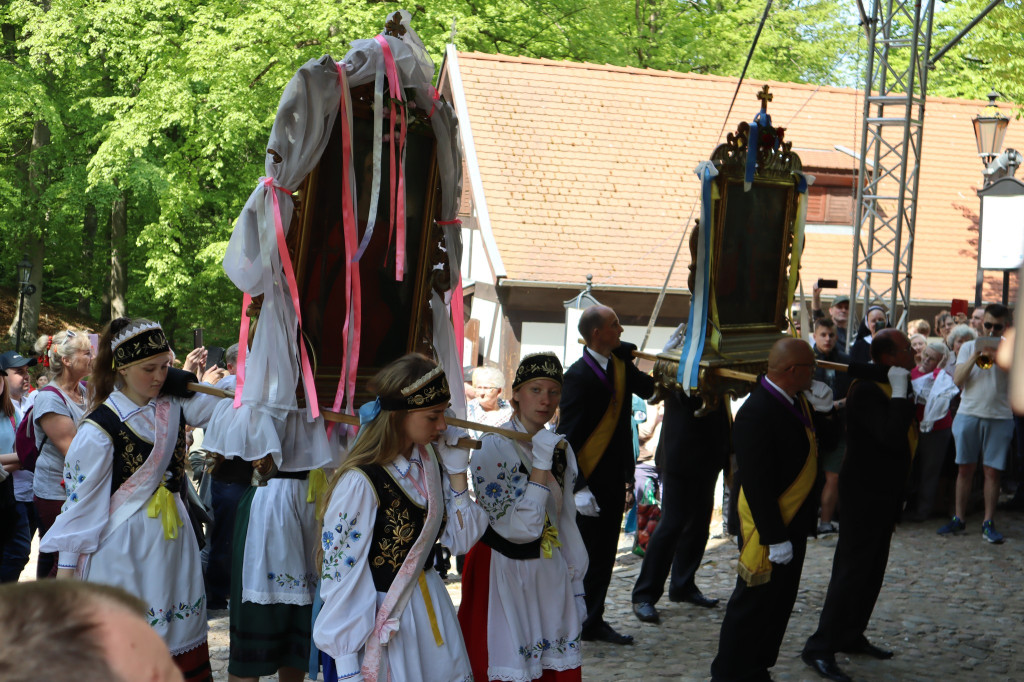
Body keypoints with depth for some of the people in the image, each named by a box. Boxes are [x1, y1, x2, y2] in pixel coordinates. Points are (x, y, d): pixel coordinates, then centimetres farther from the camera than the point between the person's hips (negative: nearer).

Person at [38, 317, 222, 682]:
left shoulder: (173, 403, 1)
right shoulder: (101, 427, -13)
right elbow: (81, 499, -10)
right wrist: (66, 566, -8)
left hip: (172, 535, 5)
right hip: (123, 543, -5)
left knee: (177, 631, 9)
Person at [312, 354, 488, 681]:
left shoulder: (431, 462, -3)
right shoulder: (360, 482, -23)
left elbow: (460, 540, 3)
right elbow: (339, 572, -19)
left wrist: (457, 472, -8)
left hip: (431, 606, 7)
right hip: (380, 622, -7)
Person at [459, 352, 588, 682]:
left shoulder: (560, 448, 6)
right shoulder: (492, 449, -15)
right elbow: (517, 528, -22)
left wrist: (575, 585, 14)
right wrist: (540, 463, -25)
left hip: (549, 576, 6)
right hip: (504, 575, -6)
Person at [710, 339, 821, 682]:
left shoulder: (796, 400, 5)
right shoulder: (756, 413, -25)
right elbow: (756, 482, -25)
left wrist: (822, 408, 2)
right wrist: (774, 537, -23)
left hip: (793, 523, 10)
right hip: (768, 526, -10)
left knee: (780, 603, 18)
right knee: (754, 604, 2)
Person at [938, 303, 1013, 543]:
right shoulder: (968, 347, 10)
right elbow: (957, 380, 0)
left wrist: (998, 357, -20)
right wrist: (975, 356, -11)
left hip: (999, 417, -1)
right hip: (968, 414, 1)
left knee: (992, 471, -1)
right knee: (965, 468, 5)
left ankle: (988, 523, 6)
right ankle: (959, 519, 13)